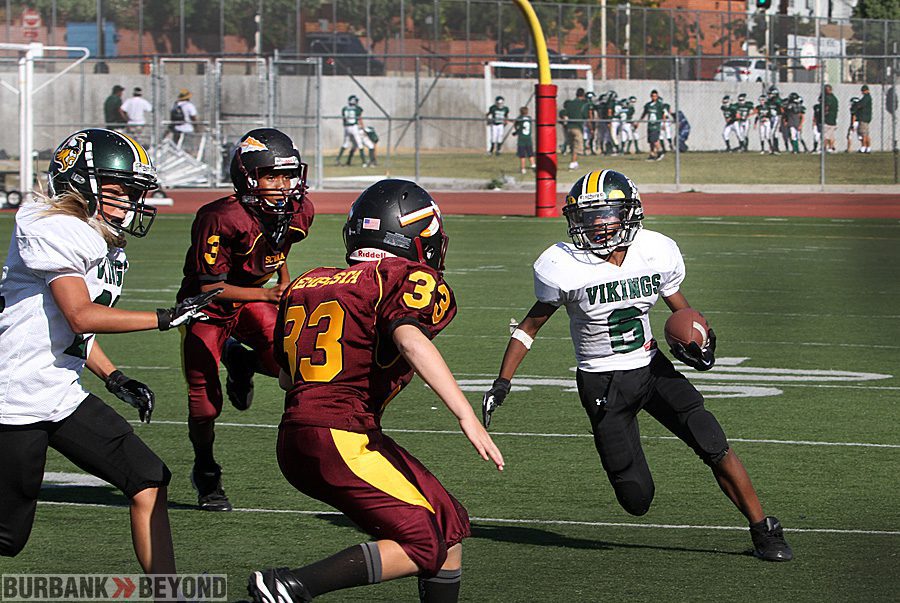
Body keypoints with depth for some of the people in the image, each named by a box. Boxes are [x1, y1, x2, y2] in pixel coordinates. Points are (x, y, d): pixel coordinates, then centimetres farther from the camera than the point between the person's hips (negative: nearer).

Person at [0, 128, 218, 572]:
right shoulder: (54, 229, -15)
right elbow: (81, 317, -22)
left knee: (148, 481, 1)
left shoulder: (104, 245, 13)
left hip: (64, 397, 10)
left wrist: (115, 379, 9)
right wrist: (165, 318, -19)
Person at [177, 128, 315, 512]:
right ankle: (205, 474, 27)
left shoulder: (299, 213, -11)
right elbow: (210, 286, -27)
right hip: (208, 307, -5)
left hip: (251, 299, 5)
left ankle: (238, 359, 13)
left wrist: (285, 286, 4)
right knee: (204, 404, -1)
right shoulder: (222, 220, -32)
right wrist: (268, 295, -33)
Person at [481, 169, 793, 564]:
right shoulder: (564, 268, -15)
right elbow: (531, 325, -2)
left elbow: (682, 310, 9)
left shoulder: (657, 253, -7)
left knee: (714, 446, -15)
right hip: (602, 384, -2)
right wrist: (502, 383, -7)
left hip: (652, 368, 2)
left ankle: (763, 531, 3)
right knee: (637, 501, -5)